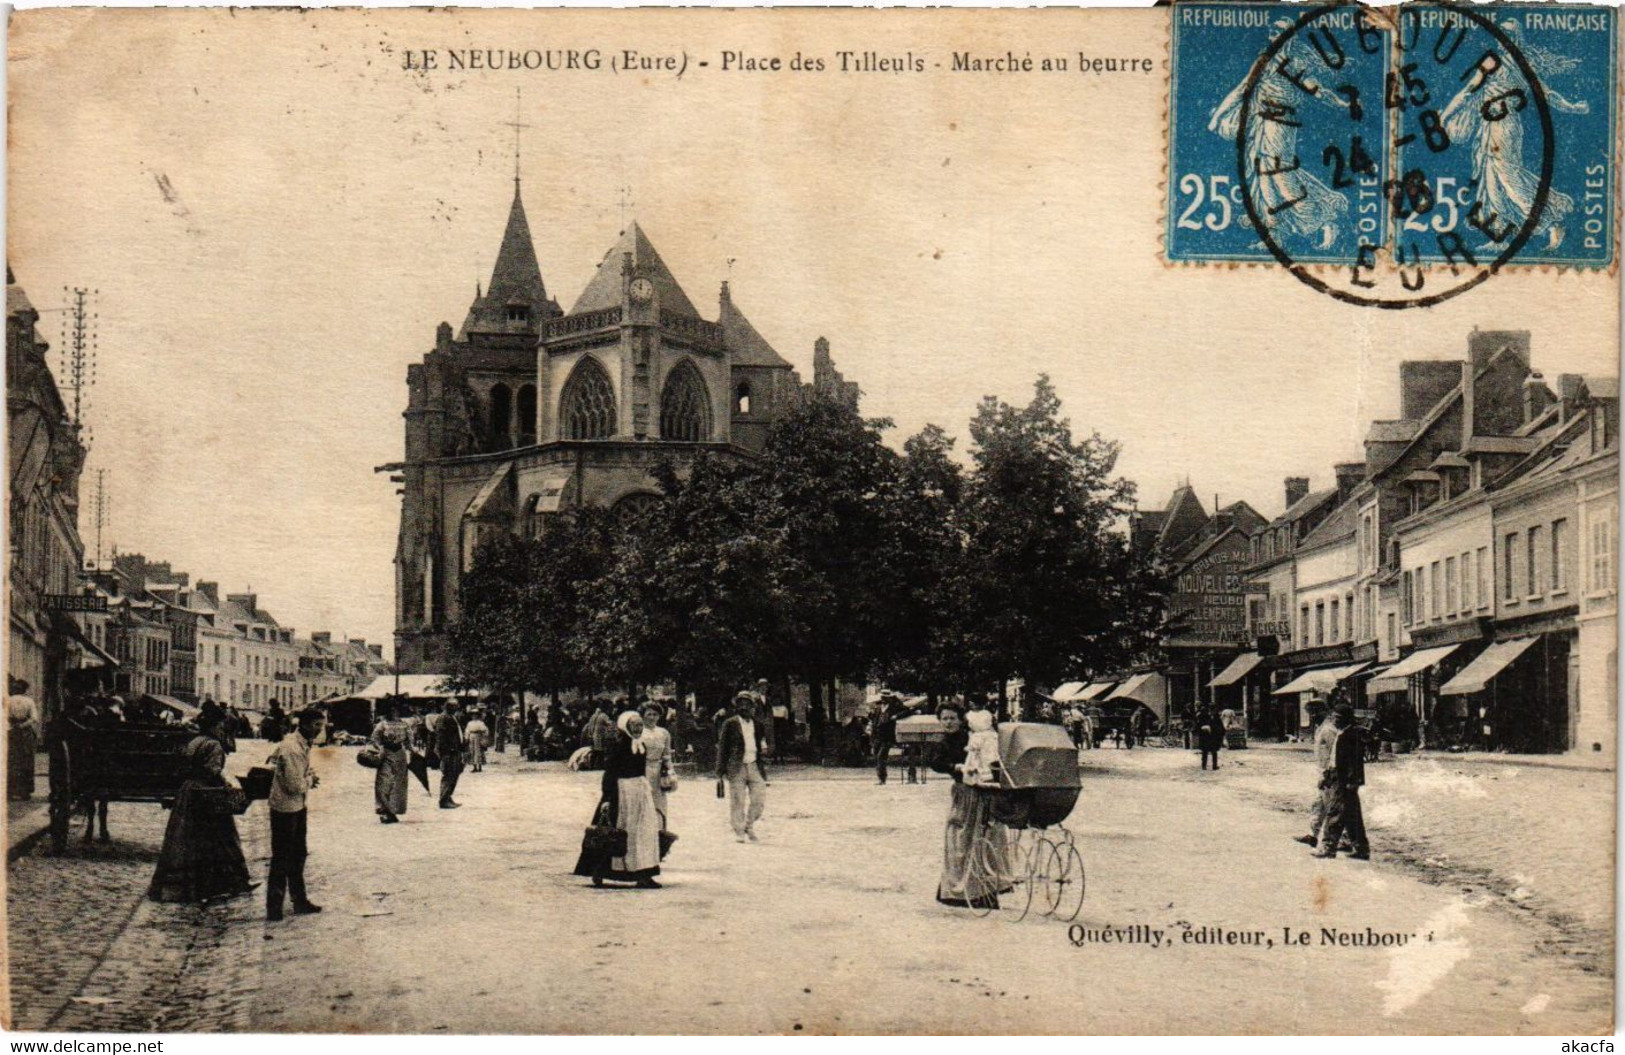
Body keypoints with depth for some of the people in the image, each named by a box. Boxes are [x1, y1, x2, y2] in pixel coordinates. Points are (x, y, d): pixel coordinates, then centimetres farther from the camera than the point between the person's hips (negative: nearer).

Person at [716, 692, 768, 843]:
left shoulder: (757, 725, 13)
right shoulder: (730, 724, 1)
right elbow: (722, 747, 1)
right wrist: (721, 770, -4)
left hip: (755, 766, 3)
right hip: (737, 767, -3)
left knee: (759, 799, -1)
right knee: (737, 801, -1)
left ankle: (749, 826, 20)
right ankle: (739, 832, 9)